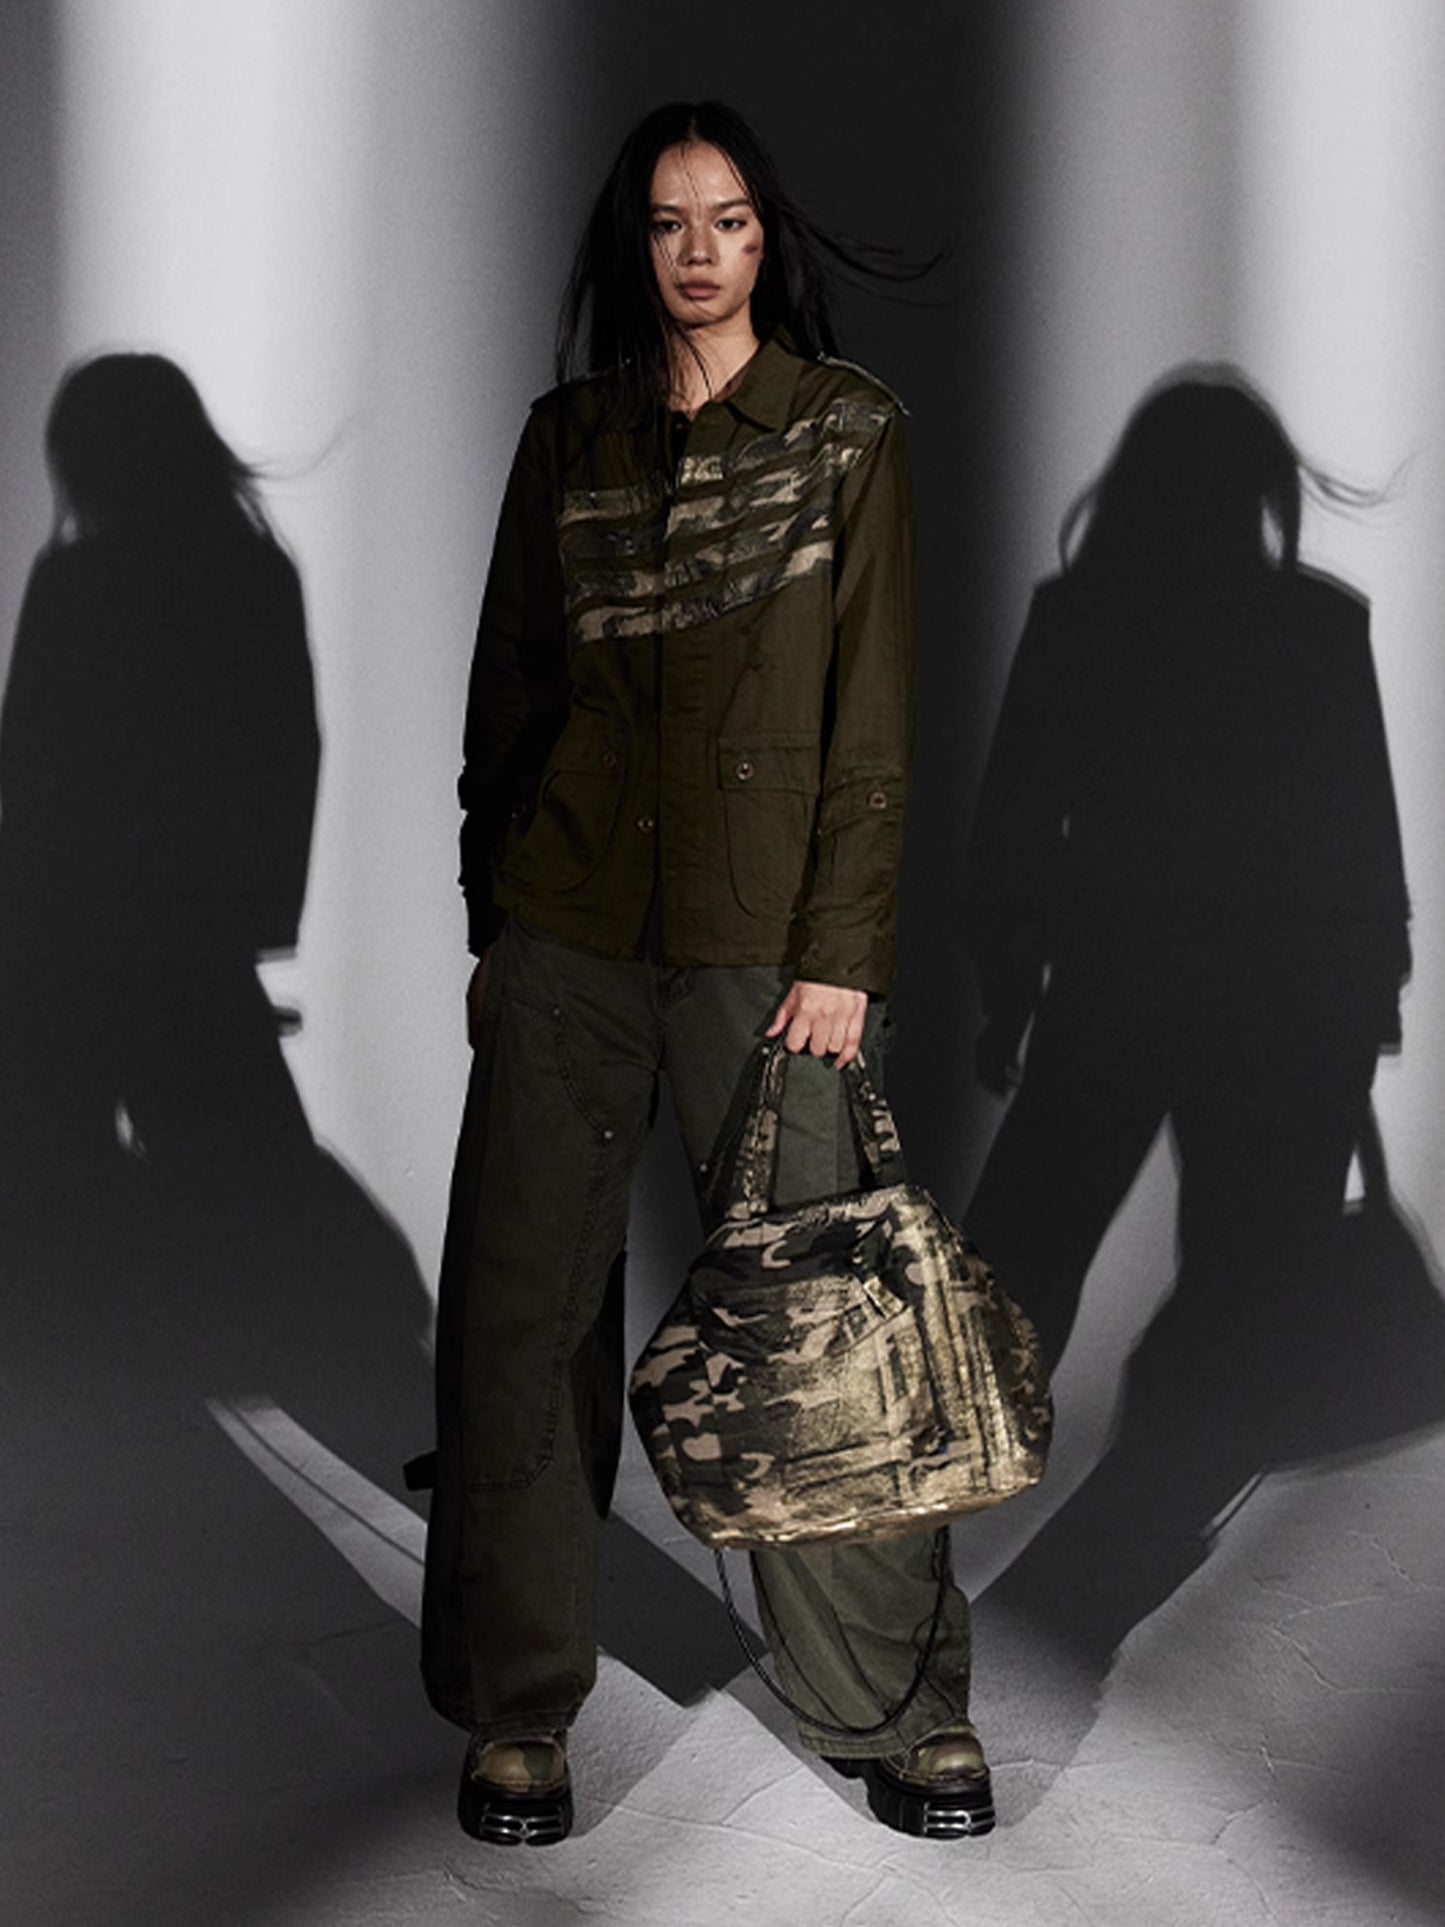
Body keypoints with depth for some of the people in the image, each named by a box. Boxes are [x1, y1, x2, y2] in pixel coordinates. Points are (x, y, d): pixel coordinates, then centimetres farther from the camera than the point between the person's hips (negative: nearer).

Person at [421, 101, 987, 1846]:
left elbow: (872, 707, -3)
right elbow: (506, 692, 13)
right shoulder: (568, 438, 10)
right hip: (566, 926, 3)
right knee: (525, 1301, 4)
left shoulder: (844, 428, 1)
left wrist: (842, 951, -9)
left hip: (760, 937, -3)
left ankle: (896, 1701, 14)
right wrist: (490, 921, 9)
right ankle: (517, 1703, 18)